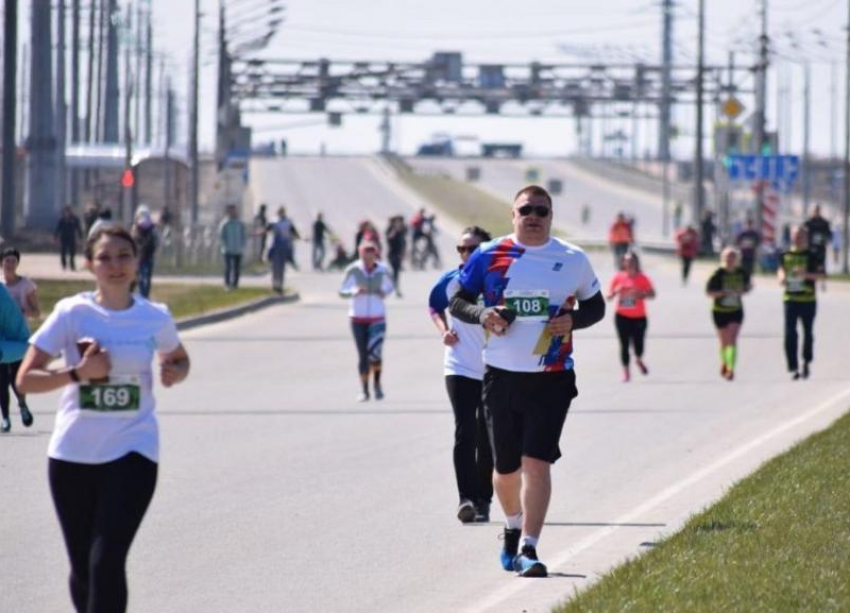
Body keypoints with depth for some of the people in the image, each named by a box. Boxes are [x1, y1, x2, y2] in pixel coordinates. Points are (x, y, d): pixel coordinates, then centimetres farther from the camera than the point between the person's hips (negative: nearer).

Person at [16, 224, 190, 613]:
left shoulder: (155, 318, 1)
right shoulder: (72, 313, -5)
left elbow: (179, 359, 22)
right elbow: (26, 380, -7)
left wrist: (175, 372, -1)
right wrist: (79, 372, -21)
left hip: (132, 451, -1)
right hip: (73, 454, 1)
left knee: (107, 562, -16)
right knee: (83, 567, 8)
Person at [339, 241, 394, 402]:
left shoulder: (382, 271, -4)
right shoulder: (353, 270, -9)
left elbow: (389, 286, 14)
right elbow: (342, 291, -3)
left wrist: (385, 292, -7)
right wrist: (354, 291, -23)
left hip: (377, 317, 0)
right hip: (358, 317, 0)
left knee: (375, 353, -12)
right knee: (363, 355, 0)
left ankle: (377, 383, 16)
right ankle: (364, 390, 13)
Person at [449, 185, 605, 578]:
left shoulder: (573, 260, 3)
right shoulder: (488, 257, 1)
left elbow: (596, 306, 13)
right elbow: (457, 301, 7)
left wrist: (573, 320, -9)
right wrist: (481, 315, -14)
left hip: (551, 379, -1)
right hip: (501, 375, 1)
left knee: (536, 462, -13)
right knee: (506, 467, 11)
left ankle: (528, 549, -12)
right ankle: (513, 529, 39)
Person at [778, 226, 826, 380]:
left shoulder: (813, 256, -1)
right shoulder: (785, 255, 7)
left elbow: (822, 275, -4)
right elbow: (781, 269, 21)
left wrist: (807, 274, -19)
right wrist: (781, 277, -2)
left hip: (808, 299, -1)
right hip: (790, 299, 1)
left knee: (808, 333, 11)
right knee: (790, 334, -9)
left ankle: (807, 363, 31)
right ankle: (794, 368, -7)